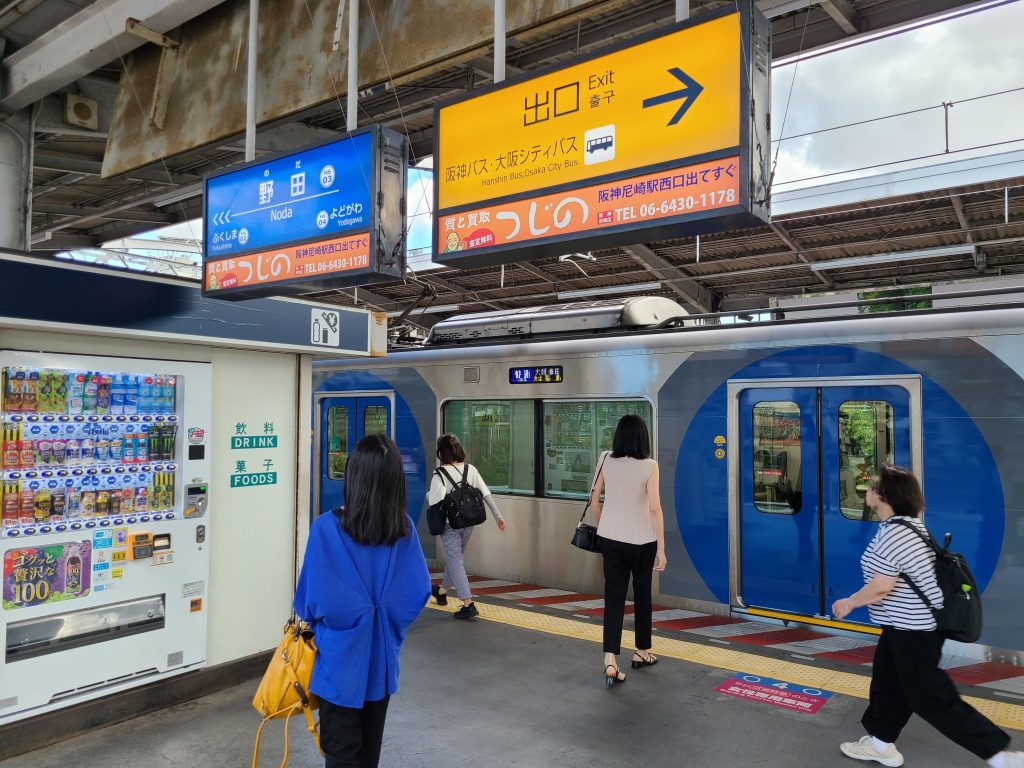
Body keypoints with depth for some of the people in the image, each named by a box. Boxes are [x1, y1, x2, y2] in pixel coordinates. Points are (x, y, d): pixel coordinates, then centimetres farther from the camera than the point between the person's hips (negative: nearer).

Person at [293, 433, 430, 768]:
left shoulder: (327, 528, -22)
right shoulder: (405, 529, -10)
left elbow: (312, 597, -15)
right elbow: (418, 592, -6)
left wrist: (310, 622, 8)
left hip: (341, 657, -4)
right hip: (382, 656, 4)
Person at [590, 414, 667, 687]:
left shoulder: (605, 460, -2)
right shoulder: (649, 466, -13)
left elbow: (594, 498, 4)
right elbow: (655, 509, -14)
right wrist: (661, 548, -8)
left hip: (611, 538, 2)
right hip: (642, 540, -2)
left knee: (614, 597, 4)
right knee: (642, 595, 16)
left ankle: (610, 662, -6)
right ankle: (642, 652, 31)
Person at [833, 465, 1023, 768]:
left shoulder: (893, 533, -25)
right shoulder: (908, 525, 7)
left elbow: (881, 587, -26)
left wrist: (849, 603, -11)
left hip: (913, 629, -11)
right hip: (912, 623, 11)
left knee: (930, 698, 0)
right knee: (887, 684, 19)